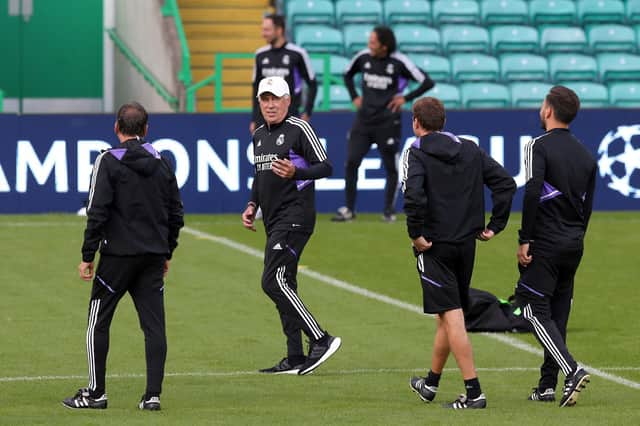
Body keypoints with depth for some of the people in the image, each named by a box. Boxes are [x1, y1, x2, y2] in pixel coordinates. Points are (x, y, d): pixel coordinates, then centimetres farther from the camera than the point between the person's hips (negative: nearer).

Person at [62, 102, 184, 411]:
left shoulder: (108, 162, -7)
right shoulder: (161, 163, 9)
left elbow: (98, 212, -13)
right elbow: (175, 214, 13)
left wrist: (87, 255, -8)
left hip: (118, 255, -5)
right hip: (154, 256, 5)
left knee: (98, 322, 5)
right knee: (154, 324, 3)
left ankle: (95, 393, 6)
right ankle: (153, 395, -1)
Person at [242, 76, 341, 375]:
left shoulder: (299, 129, -7)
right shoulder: (259, 135, 17)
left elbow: (325, 167, -10)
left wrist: (295, 172, -25)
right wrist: (252, 205, 15)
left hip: (294, 216, -9)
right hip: (274, 221, 9)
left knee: (273, 281, -18)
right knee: (282, 286, 8)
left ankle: (321, 340, -16)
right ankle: (295, 359, 11)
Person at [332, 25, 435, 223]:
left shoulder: (399, 62, -12)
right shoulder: (363, 57, 0)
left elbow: (427, 82, -8)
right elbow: (348, 74, 21)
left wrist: (406, 98, -8)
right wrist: (354, 96, 11)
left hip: (387, 122, -3)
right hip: (364, 118, 4)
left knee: (391, 167, 4)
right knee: (351, 162, -4)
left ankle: (389, 210, 16)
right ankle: (348, 209, 4)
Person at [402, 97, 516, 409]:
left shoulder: (416, 154, -7)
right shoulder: (470, 150, 9)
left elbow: (413, 195, -25)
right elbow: (506, 182, 4)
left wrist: (416, 234, -14)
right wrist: (495, 225, 7)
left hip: (434, 246, -6)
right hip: (466, 243, 6)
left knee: (452, 318, -7)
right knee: (447, 315, 19)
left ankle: (473, 392, -13)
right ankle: (431, 383, 34)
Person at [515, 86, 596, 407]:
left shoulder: (539, 146, -9)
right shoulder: (586, 155, 13)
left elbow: (532, 193, -19)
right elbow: (587, 204, 15)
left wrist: (525, 240, -15)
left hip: (546, 244, -7)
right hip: (574, 244, 7)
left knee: (535, 309, -5)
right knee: (557, 312, 12)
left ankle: (572, 371, -20)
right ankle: (548, 385, 14)